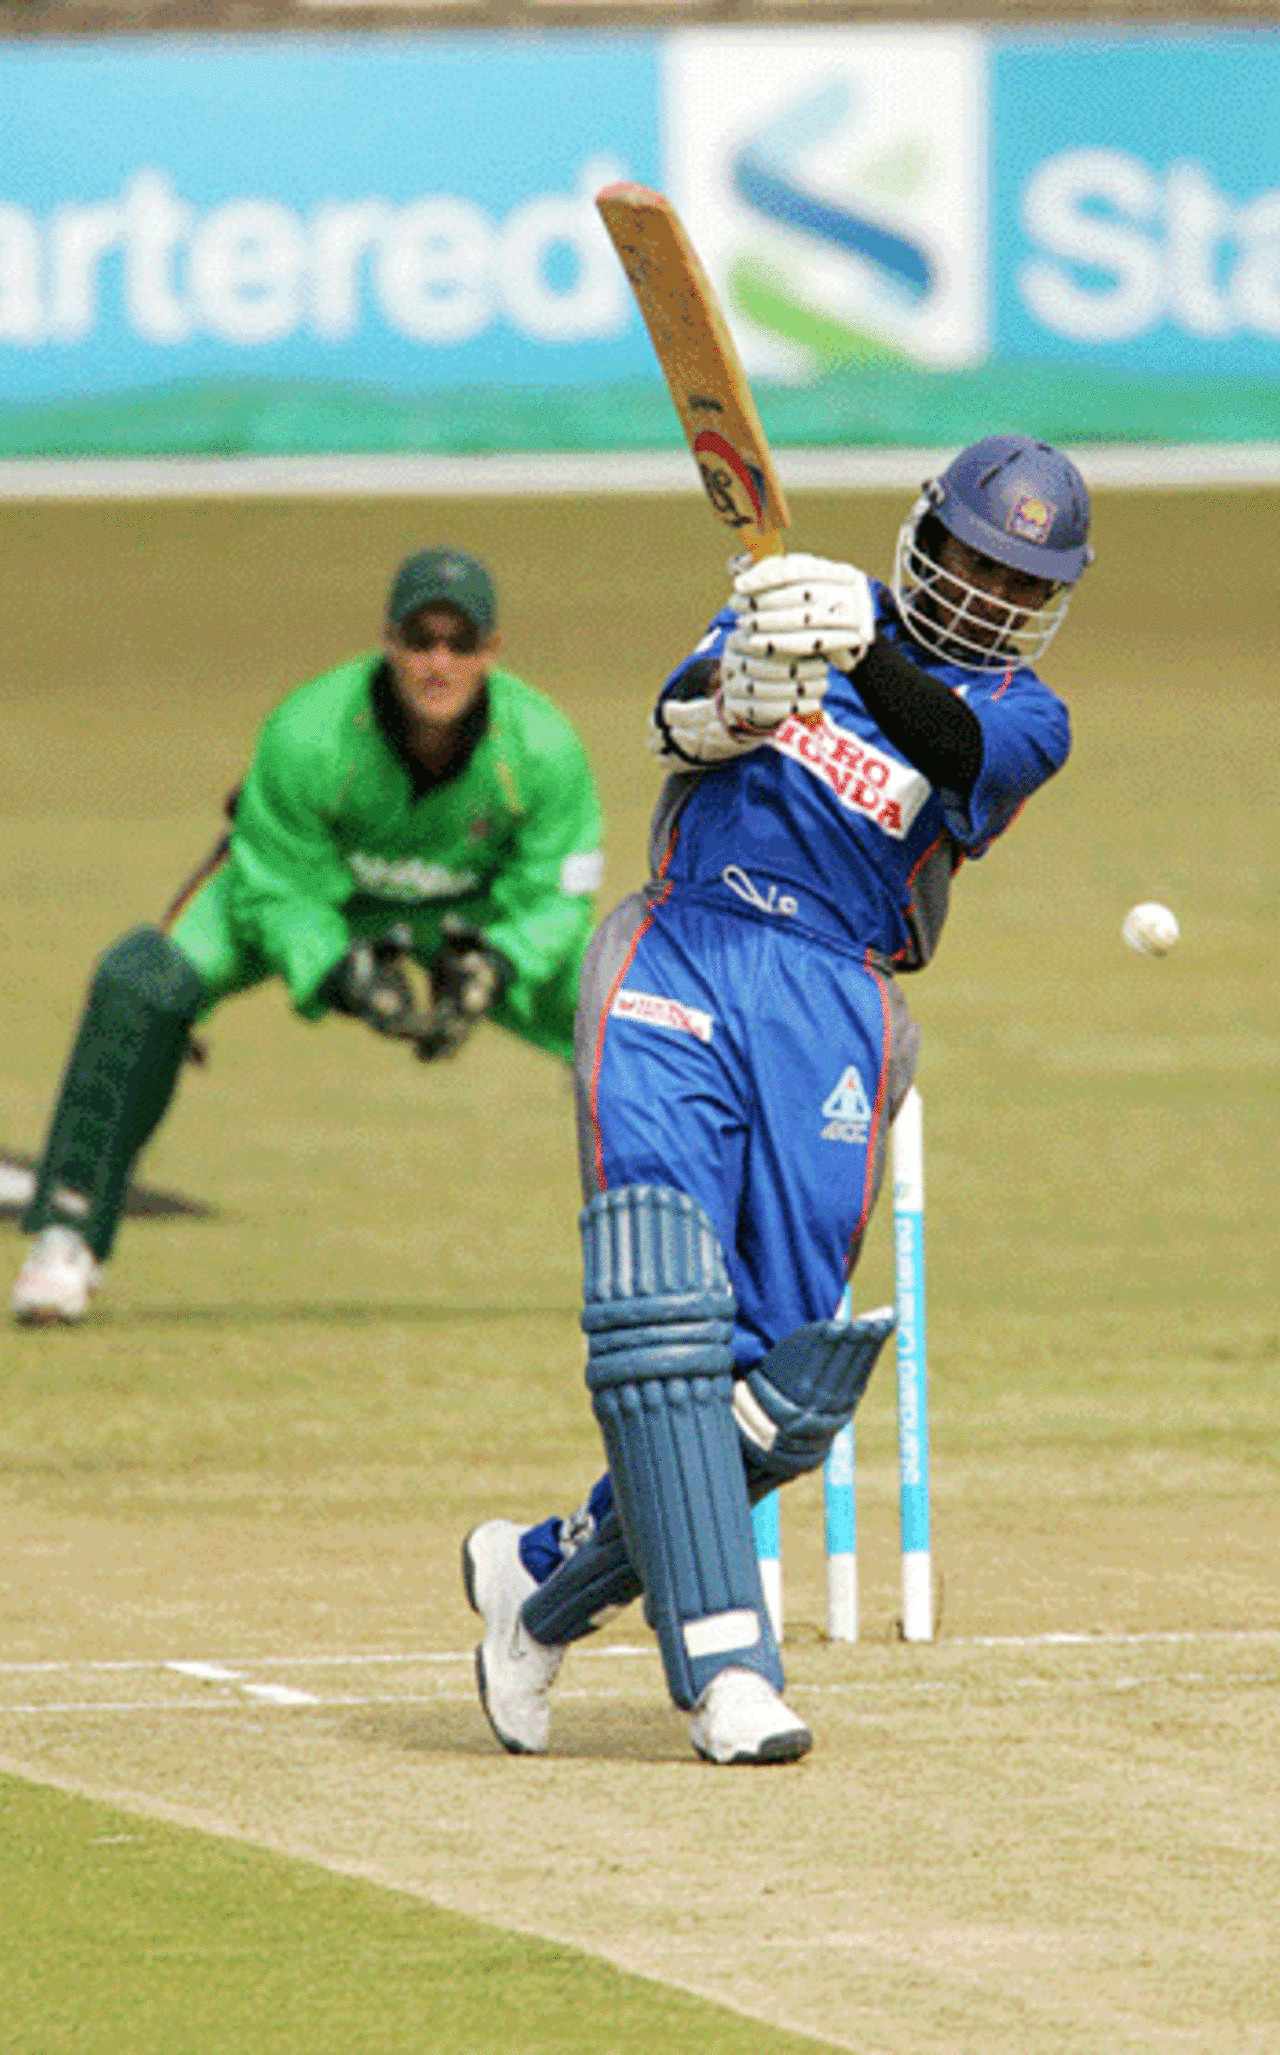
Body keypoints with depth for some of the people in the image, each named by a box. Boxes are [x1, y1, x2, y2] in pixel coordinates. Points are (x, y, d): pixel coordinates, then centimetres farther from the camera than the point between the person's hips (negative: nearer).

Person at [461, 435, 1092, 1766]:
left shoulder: (1022, 716, 11)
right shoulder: (804, 602, 14)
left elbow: (953, 745, -14)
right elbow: (680, 724, -2)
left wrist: (858, 650, -34)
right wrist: (730, 696, -27)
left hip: (835, 1012, 1)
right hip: (679, 970, -1)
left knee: (787, 1388, -4)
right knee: (662, 1318, -18)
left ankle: (545, 1582, 17)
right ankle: (726, 1663, -22)